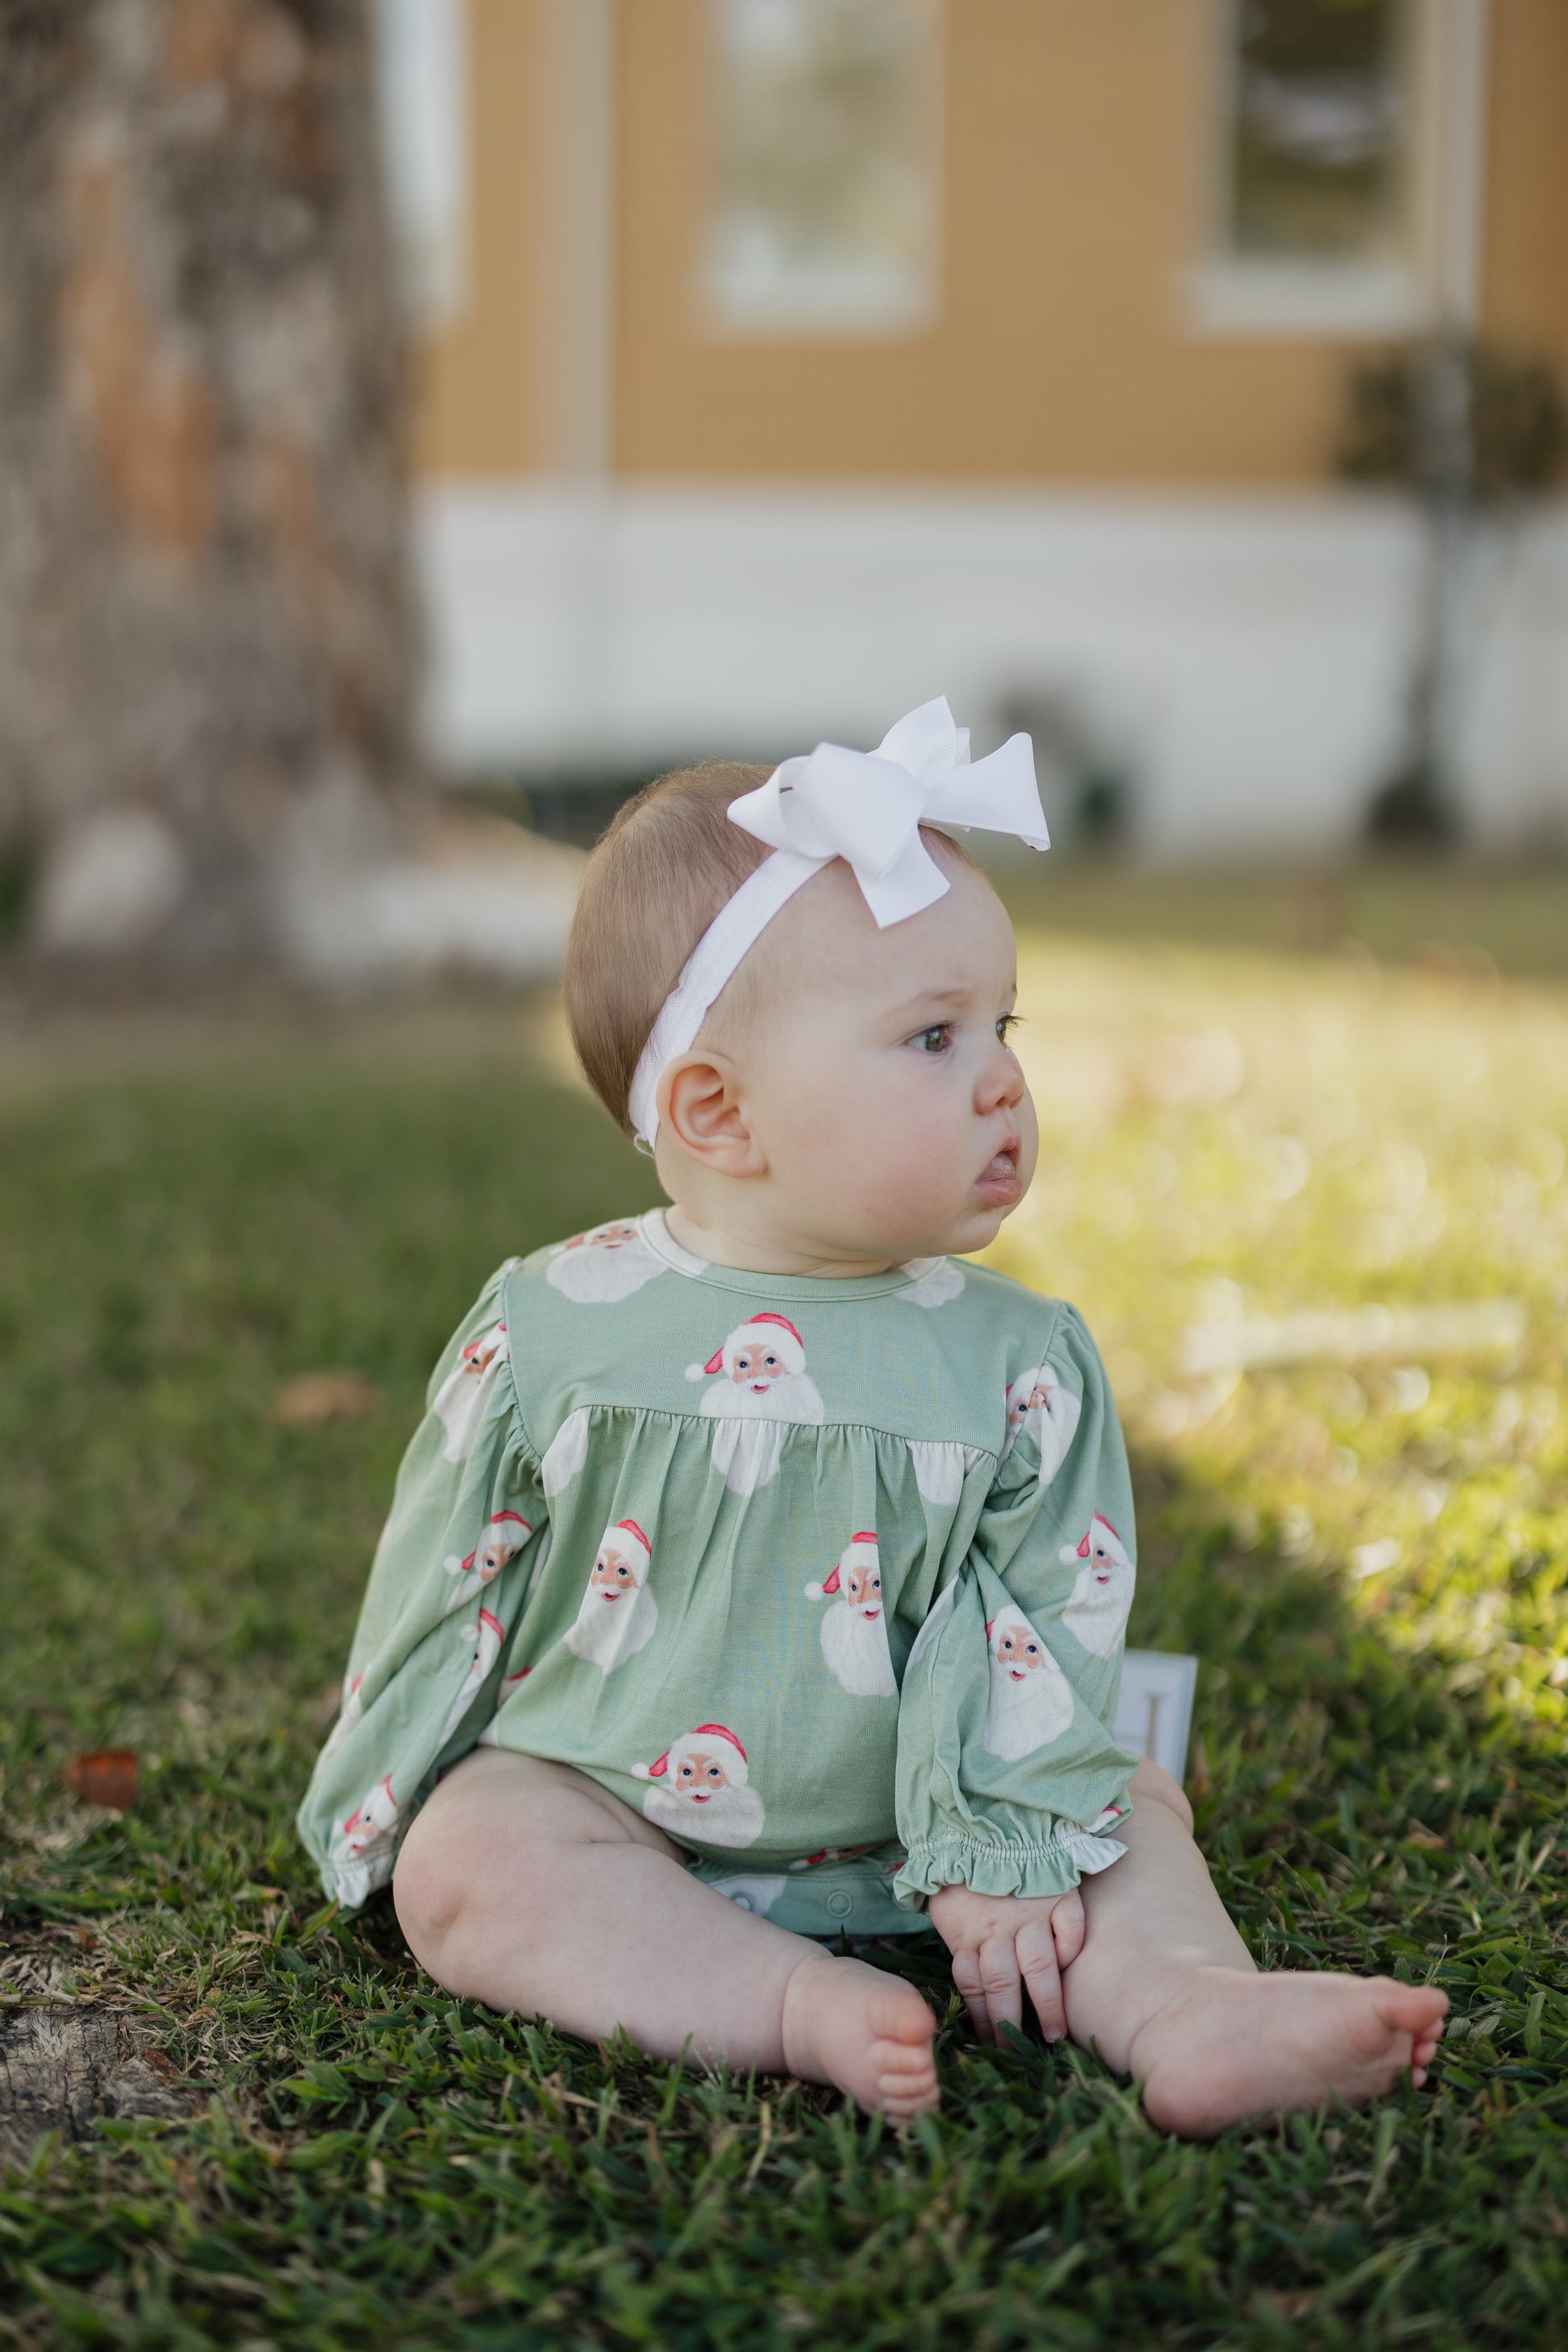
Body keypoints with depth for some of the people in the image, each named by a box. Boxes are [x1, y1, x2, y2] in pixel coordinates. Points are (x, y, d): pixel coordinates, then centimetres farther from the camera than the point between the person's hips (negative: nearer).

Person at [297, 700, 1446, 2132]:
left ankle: (1180, 1997, -32)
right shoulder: (552, 1330, -9)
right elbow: (442, 1601, 1)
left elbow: (1043, 1624, -8)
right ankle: (801, 2004, -35)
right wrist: (383, 1803, 5)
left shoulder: (1016, 1362, -7)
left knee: (1127, 1800, -8)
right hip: (602, 1810, -2)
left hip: (890, 1831, 2)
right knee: (465, 1857, -27)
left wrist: (1004, 1851, -17)